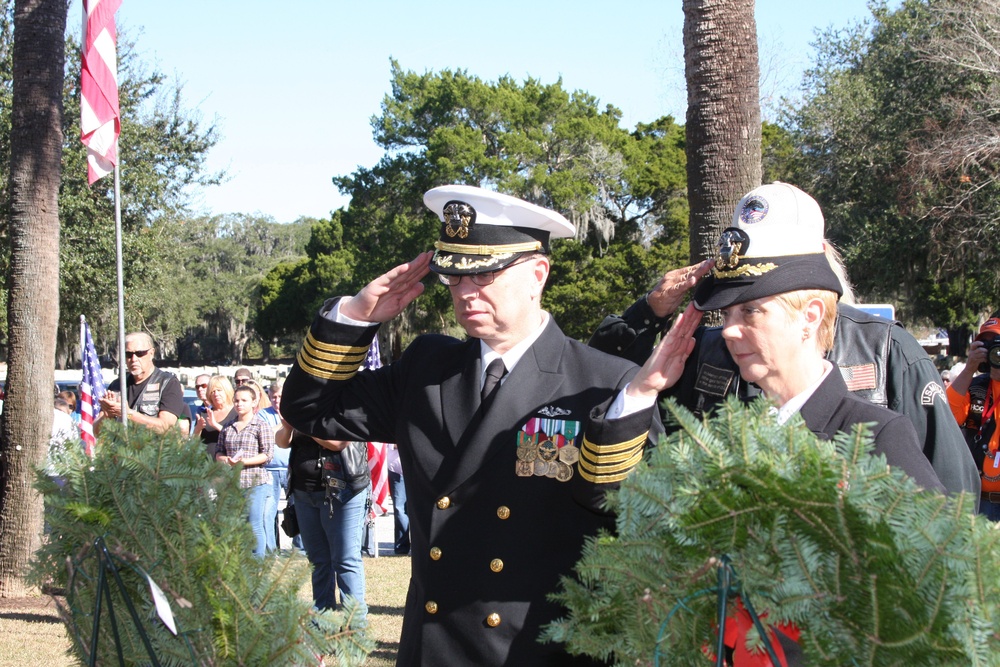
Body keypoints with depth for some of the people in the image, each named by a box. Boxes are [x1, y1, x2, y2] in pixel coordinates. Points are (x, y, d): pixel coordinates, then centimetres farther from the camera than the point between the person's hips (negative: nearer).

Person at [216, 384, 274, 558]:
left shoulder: (261, 426, -1)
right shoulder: (228, 428, 15)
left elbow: (267, 454, -6)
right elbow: (219, 451, 18)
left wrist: (244, 461, -17)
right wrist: (224, 459, -6)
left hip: (256, 481, -5)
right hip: (232, 483, 5)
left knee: (255, 525, -5)